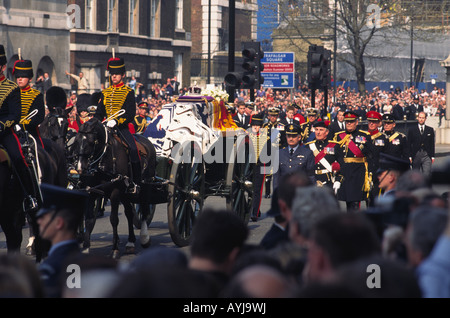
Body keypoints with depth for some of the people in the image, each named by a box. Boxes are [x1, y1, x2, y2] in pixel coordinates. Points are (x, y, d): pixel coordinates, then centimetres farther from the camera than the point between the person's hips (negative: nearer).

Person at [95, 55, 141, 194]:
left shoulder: (128, 92, 2)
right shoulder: (105, 93, 16)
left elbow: (130, 114, -7)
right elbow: (99, 113, 18)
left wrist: (116, 121, -22)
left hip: (122, 127, -5)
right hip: (106, 128, 5)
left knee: (133, 148, -23)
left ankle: (135, 183, -15)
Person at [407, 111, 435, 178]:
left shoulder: (430, 130, 9)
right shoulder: (411, 129, 6)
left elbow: (432, 144, 10)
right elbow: (409, 144, 4)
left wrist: (432, 156, 4)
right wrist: (410, 156, -2)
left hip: (426, 156, 0)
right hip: (416, 156, 0)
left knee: (426, 174, -12)